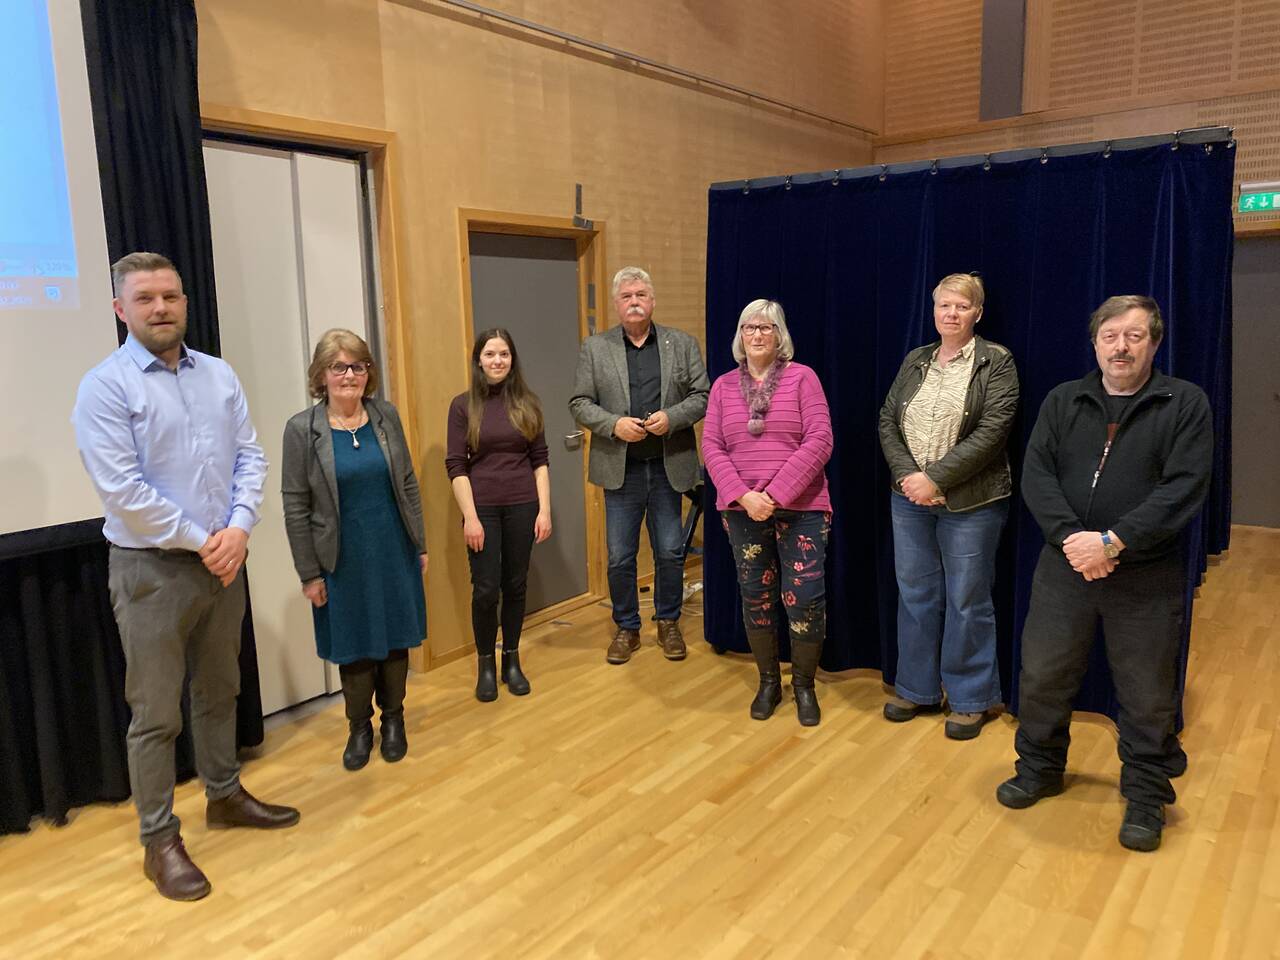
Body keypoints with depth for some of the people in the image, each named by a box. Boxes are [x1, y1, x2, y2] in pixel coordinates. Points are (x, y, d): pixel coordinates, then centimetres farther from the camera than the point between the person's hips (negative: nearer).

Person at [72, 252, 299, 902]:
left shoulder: (219, 375, 5)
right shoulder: (105, 386, -11)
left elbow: (250, 457, 3)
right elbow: (121, 489, -18)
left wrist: (238, 529, -11)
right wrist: (201, 541, -14)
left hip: (222, 561, 5)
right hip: (152, 570, -5)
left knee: (219, 692, 19)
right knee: (156, 714, 4)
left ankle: (224, 796, 37)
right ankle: (159, 842, 18)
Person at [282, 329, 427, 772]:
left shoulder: (386, 416, 0)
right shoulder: (302, 429, -9)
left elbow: (408, 484, 6)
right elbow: (296, 507, -7)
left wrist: (421, 544, 6)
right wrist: (309, 573, -7)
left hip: (395, 552, 2)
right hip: (343, 560, -2)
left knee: (396, 639, 12)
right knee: (354, 646, 10)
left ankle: (393, 719, 32)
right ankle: (359, 726, 30)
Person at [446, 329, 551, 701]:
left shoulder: (527, 403, 4)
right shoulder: (463, 405, -2)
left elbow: (540, 460, 5)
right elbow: (455, 466, -4)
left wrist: (545, 509, -2)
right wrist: (470, 516, -11)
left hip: (522, 507, 2)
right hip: (482, 509, -2)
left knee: (515, 586, 9)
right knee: (485, 590, -1)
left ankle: (512, 661, 25)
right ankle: (485, 664, 19)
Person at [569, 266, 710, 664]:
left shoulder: (683, 344, 5)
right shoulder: (594, 348, 3)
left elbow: (702, 396, 2)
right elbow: (580, 403, 1)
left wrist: (671, 416, -15)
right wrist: (614, 424, -15)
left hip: (668, 467, 0)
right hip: (621, 469, 0)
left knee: (670, 553, 9)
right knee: (620, 557, 7)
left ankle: (668, 623, 28)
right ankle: (626, 628, 24)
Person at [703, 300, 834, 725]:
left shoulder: (802, 377, -1)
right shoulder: (724, 386, 8)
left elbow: (819, 441, -9)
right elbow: (711, 448, 2)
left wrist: (776, 493, -16)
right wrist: (743, 496, -13)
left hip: (800, 508, -2)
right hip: (742, 510, 3)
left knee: (805, 598, -4)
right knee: (756, 598, 10)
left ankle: (804, 686, 17)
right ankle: (768, 682, 27)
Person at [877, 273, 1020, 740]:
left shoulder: (996, 362, -4)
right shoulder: (915, 361, 10)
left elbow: (992, 431, -14)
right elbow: (887, 421, 6)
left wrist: (936, 478, -19)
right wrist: (908, 475, -9)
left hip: (970, 502, -4)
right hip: (910, 496, 5)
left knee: (967, 600, 5)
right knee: (915, 594, 12)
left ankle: (969, 699, 21)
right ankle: (918, 689, 27)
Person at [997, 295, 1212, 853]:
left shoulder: (1185, 404, -3)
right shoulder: (1062, 401, 6)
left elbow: (1184, 490, -13)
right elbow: (1036, 476, -3)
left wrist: (1112, 542, -21)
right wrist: (1071, 538, -17)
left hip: (1147, 576, -2)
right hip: (1065, 566, 3)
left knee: (1148, 695, 8)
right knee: (1042, 675, 11)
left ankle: (1146, 796, 29)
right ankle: (1039, 769, 33)